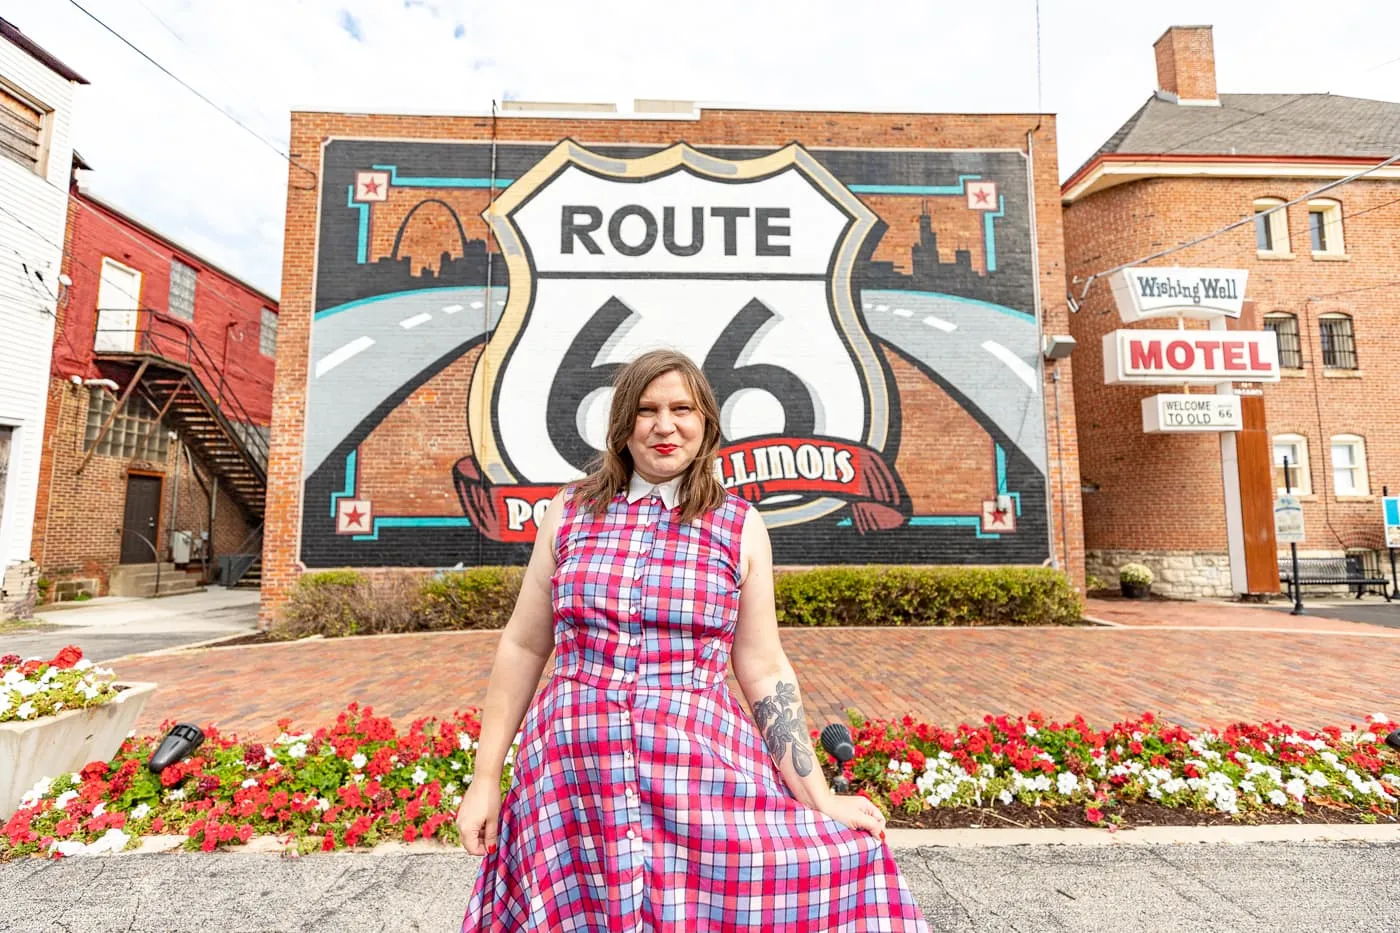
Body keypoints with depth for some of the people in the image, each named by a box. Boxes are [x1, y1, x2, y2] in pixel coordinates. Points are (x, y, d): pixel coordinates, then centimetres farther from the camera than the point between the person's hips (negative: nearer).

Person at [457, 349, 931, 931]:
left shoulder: (739, 526, 0)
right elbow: (523, 647, 7)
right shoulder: (570, 511, 3)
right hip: (569, 775, 1)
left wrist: (820, 798, 0)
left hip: (702, 772, 0)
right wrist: (485, 779, 8)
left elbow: (764, 671, 2)